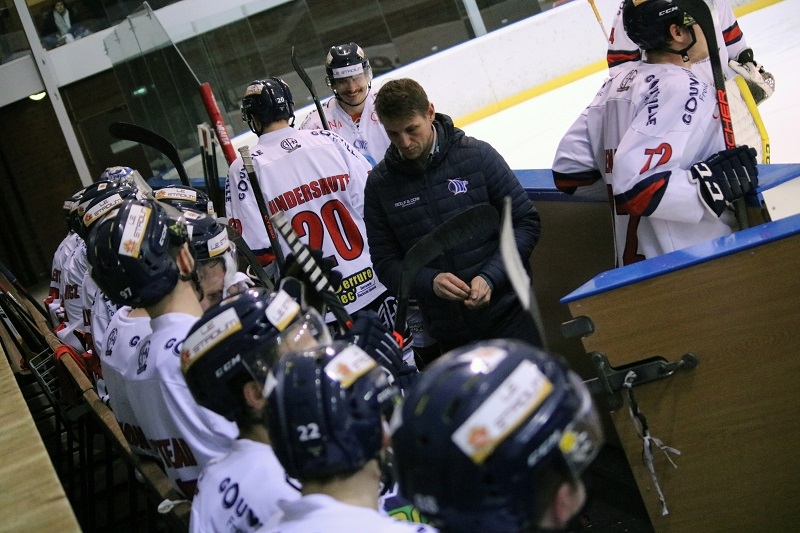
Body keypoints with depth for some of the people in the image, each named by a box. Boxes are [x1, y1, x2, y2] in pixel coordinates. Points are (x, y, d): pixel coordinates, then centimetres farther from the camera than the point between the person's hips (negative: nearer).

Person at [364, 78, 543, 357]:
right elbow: (386, 262, 2)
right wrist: (430, 282, -17)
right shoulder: (379, 184, 1)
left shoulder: (478, 155, -6)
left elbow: (526, 222, -3)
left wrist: (490, 277, -16)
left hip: (506, 313, -2)